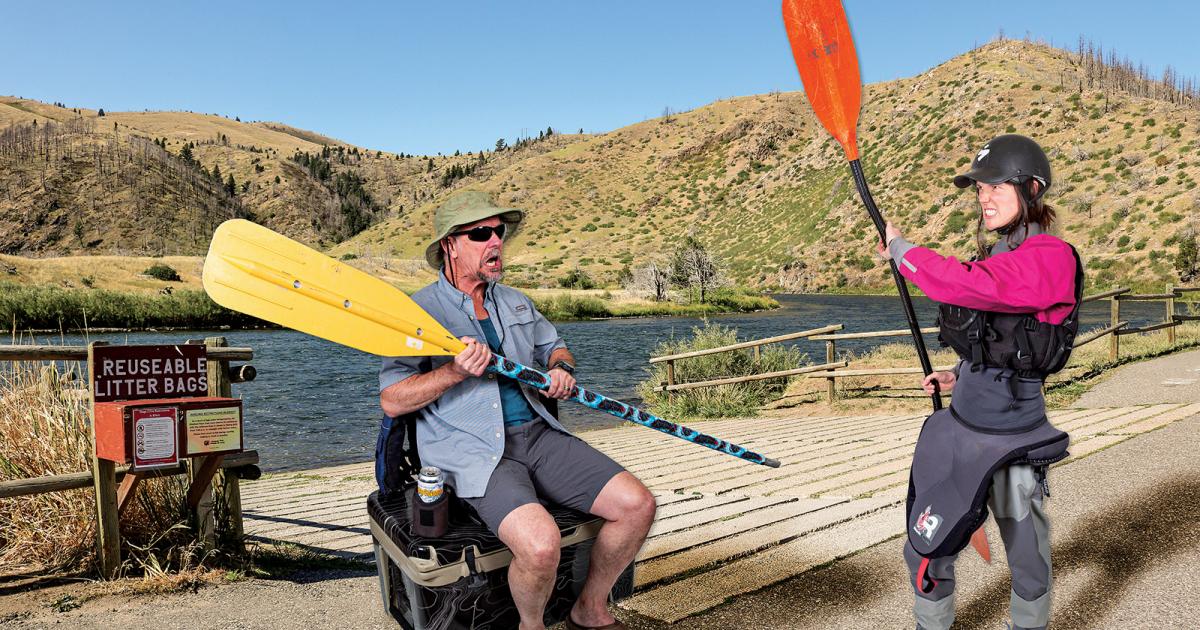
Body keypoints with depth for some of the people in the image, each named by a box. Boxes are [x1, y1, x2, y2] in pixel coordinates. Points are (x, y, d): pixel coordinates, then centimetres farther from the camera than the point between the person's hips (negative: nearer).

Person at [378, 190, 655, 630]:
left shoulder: (515, 303, 20)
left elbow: (555, 347, 31)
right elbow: (391, 402, -5)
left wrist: (561, 368, 6)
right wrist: (454, 372, -19)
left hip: (539, 434, 7)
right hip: (474, 453, -6)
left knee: (637, 505, -9)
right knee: (540, 542, -32)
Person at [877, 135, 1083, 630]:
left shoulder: (1049, 258, -17)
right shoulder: (998, 258, 11)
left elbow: (956, 284, -31)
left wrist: (897, 245, -17)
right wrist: (961, 377, 8)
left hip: (1011, 432, -8)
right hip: (960, 421, 8)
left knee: (1028, 561, 13)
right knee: (926, 550, 13)